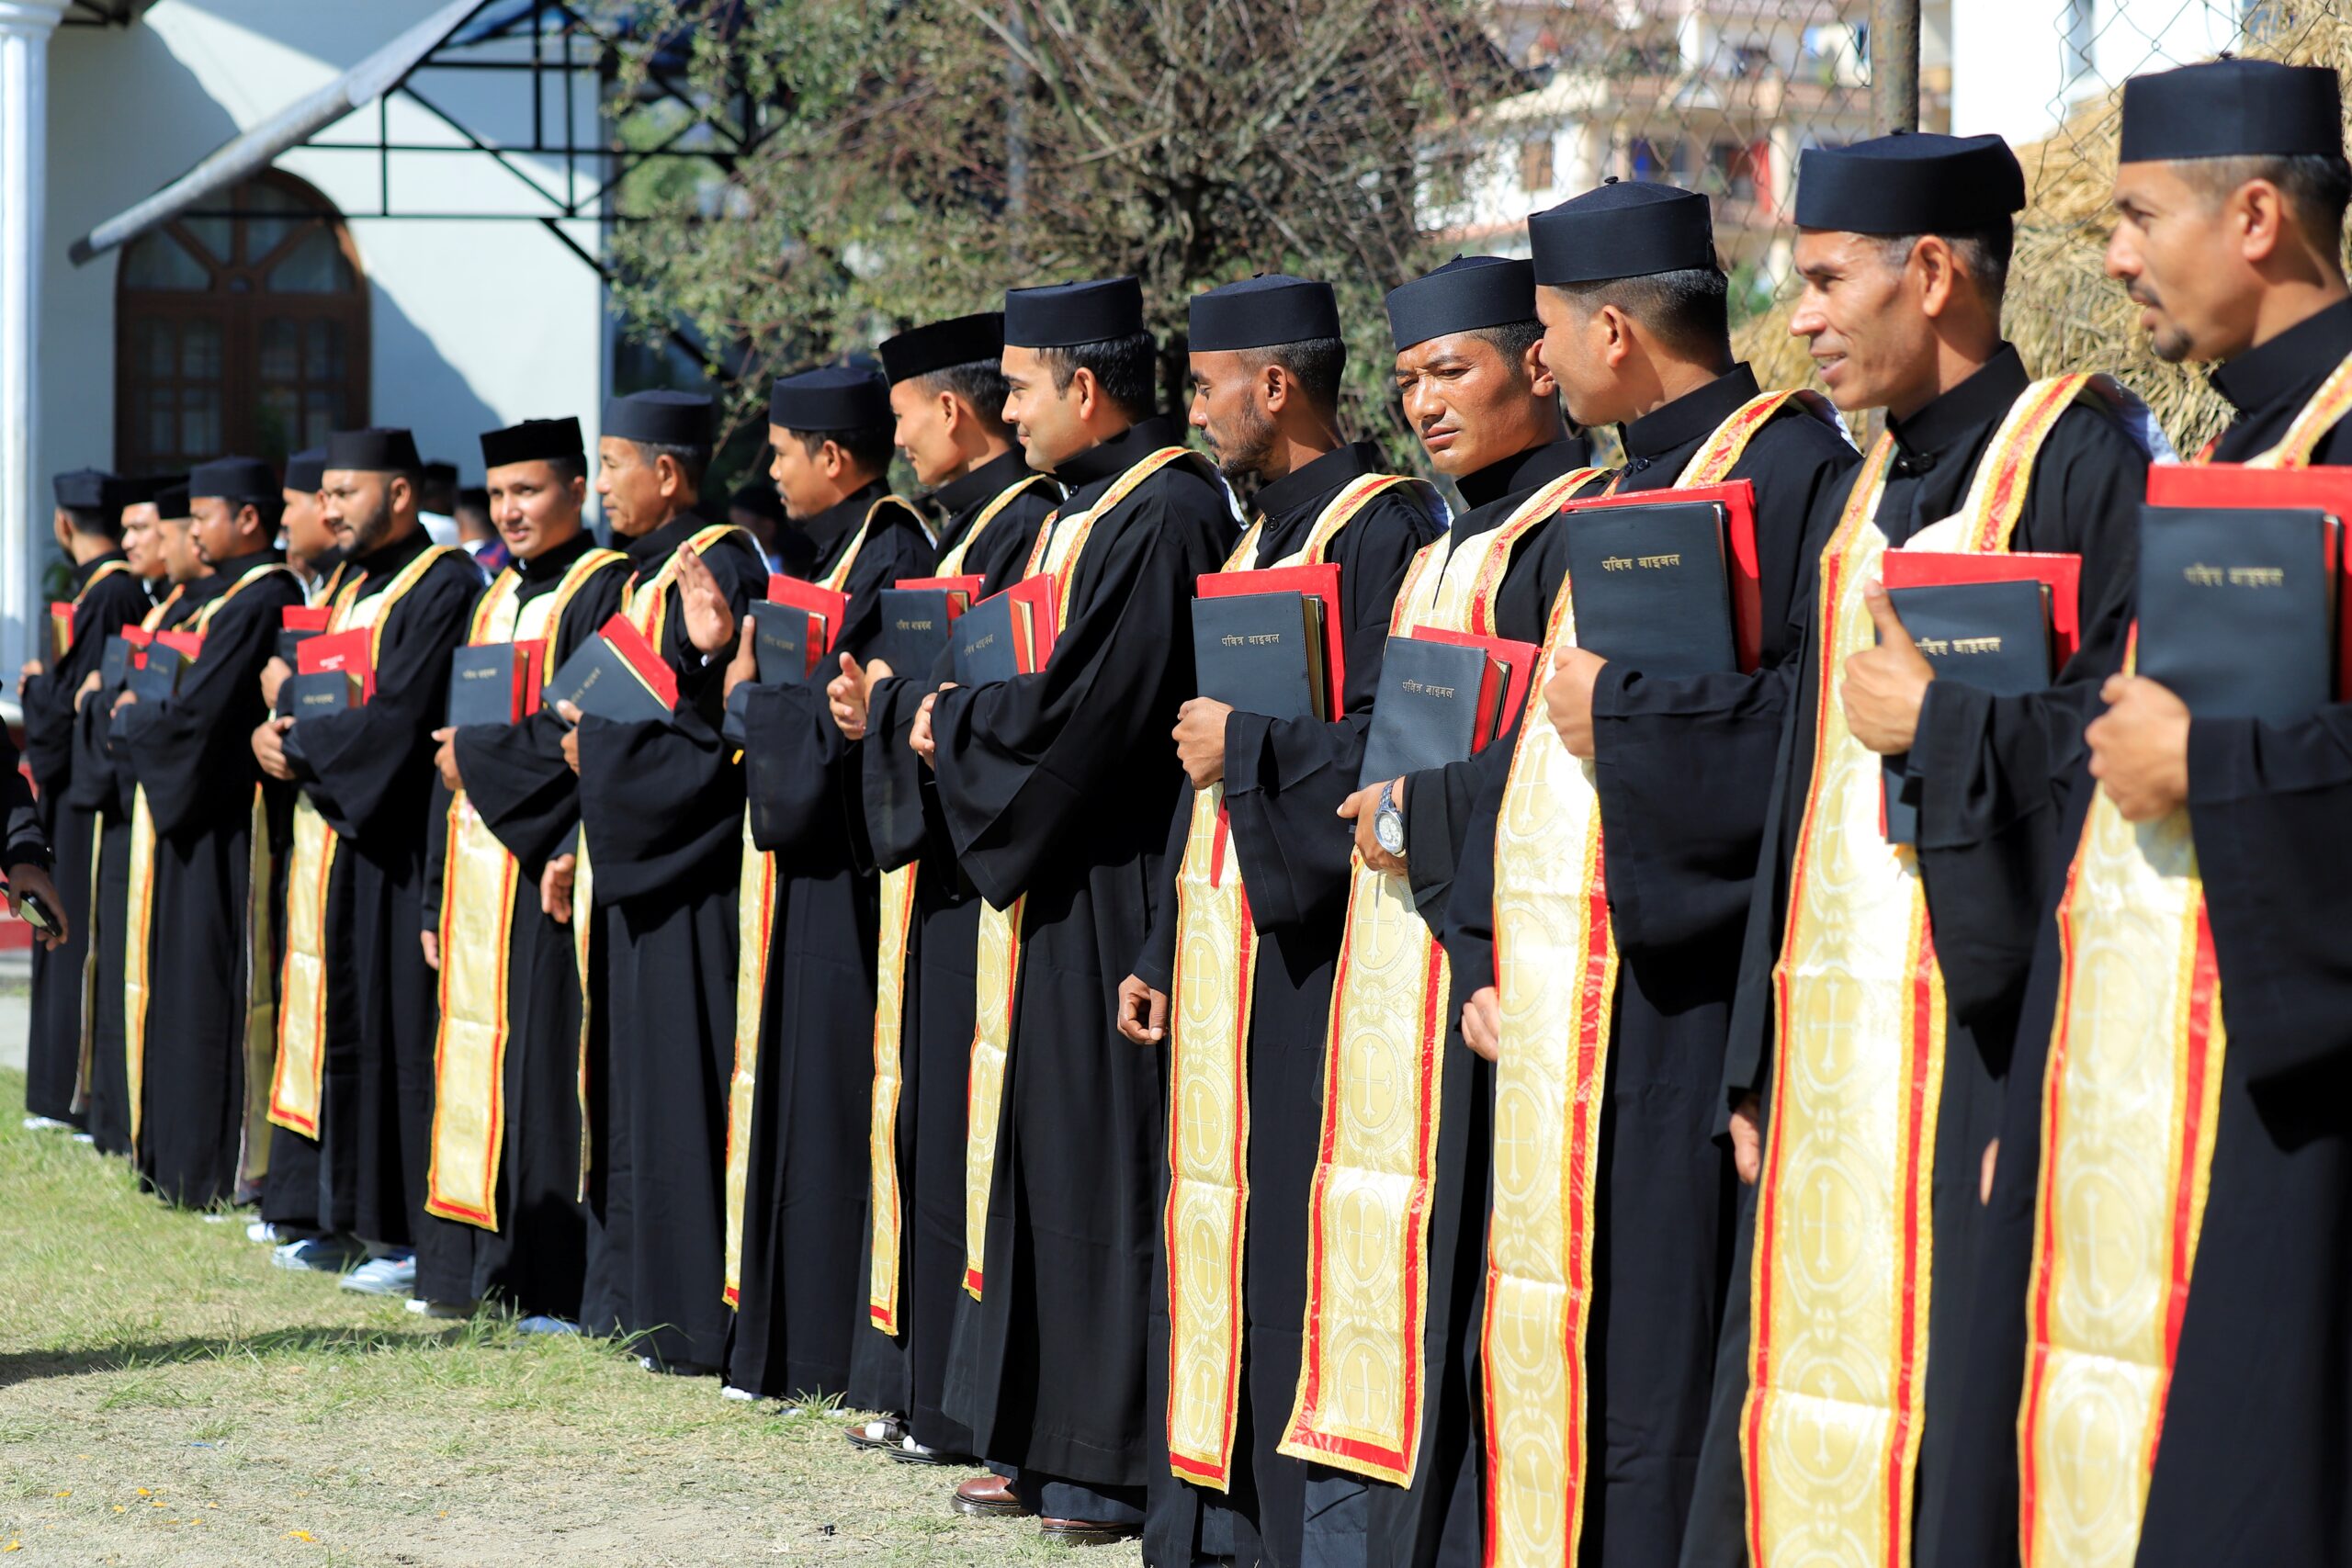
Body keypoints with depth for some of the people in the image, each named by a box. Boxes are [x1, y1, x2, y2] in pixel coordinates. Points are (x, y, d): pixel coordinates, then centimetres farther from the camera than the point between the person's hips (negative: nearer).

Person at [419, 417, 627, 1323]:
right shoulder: (495, 599, 19)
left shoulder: (601, 590, -6)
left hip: (540, 865, -8)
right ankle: (484, 1263, 13)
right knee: (479, 1047, 8)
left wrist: (476, 755, -8)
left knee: (541, 1054, -8)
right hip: (478, 869, 8)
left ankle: (554, 1280, -6)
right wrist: (438, 896, 16)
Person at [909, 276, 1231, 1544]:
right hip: (1049, 876, 10)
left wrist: (955, 725, -6)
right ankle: (1044, 1439, 17)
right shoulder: (1087, 512, 16)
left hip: (1111, 891, -10)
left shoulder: (1166, 516, -15)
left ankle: (1117, 1463, -2)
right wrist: (966, 719, 6)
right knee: (1040, 1148, 11)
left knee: (1099, 1160, -7)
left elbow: (1081, 712, -20)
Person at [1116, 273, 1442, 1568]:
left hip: (1306, 941, -9)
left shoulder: (1379, 529, -11)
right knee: (1214, 1216, 10)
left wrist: (1247, 746, -13)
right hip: (1223, 937, 9)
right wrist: (1162, 947, 19)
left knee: (1289, 1222, -8)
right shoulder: (1260, 533, 18)